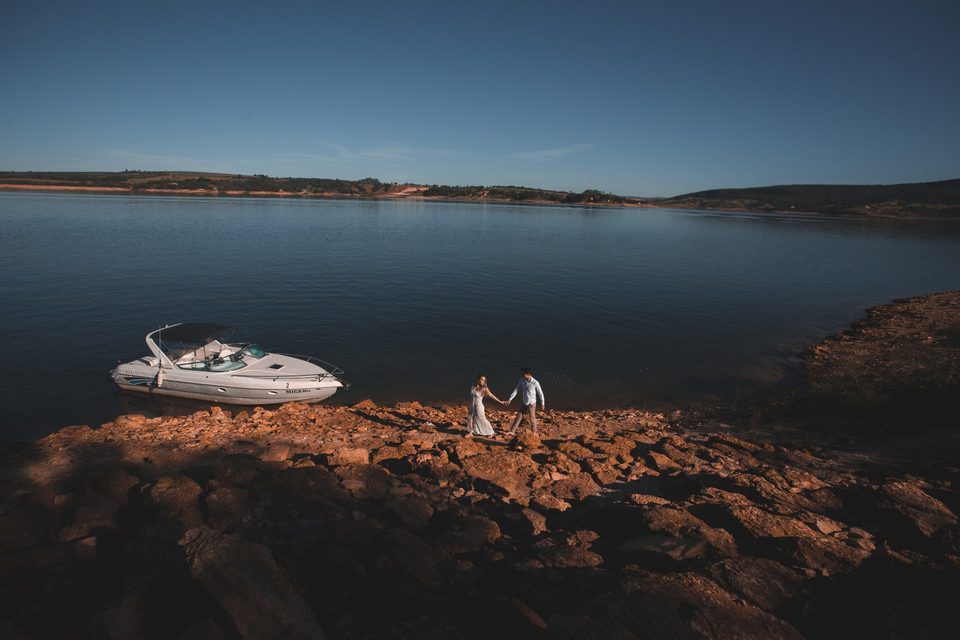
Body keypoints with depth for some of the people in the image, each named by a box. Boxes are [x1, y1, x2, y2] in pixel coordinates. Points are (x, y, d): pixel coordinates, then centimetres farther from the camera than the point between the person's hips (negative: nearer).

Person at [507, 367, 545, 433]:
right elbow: (516, 390, -3)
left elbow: (540, 393, -9)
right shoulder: (522, 381, -6)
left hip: (531, 403, -5)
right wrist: (510, 399, -8)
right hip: (523, 403, 5)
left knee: (532, 418, 7)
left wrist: (542, 404, -5)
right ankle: (511, 431, 18)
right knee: (518, 416, 10)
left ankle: (534, 433, 23)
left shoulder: (535, 383, -19)